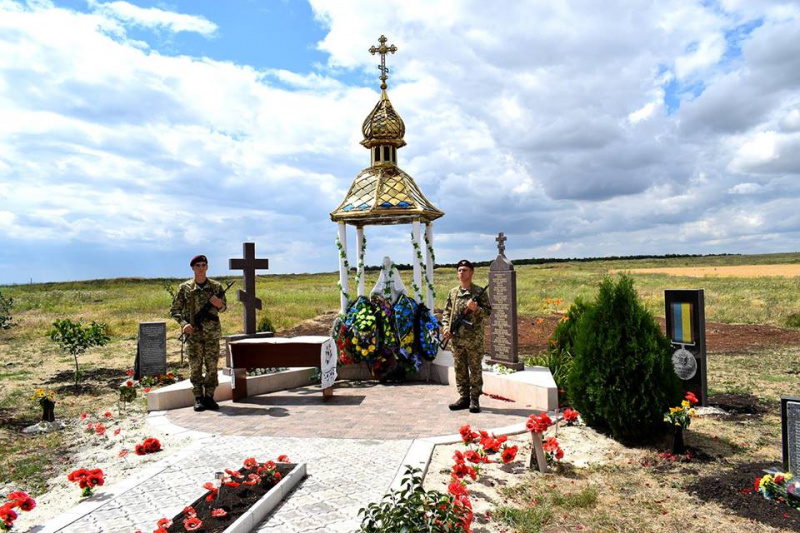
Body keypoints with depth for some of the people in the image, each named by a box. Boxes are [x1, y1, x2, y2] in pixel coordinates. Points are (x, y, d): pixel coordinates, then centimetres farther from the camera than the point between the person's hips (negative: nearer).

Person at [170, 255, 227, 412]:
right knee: (195, 366, 3)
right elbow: (174, 310, 6)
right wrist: (183, 323, -10)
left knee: (212, 366, 4)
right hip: (193, 333, -1)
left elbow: (223, 307, 13)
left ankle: (209, 397, 14)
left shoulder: (216, 286, 4)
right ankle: (198, 398, 12)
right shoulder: (185, 288, 2)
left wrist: (219, 304, -11)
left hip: (212, 332, 1)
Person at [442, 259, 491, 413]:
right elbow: (446, 312, 14)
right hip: (456, 338, 4)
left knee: (475, 369, 2)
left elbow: (488, 311, -3)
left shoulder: (480, 292, -1)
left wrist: (476, 308, -20)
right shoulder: (452, 292, 11)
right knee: (460, 369, 9)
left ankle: (475, 399, 10)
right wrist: (445, 327, 0)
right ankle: (464, 397, 19)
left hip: (474, 338, -4)